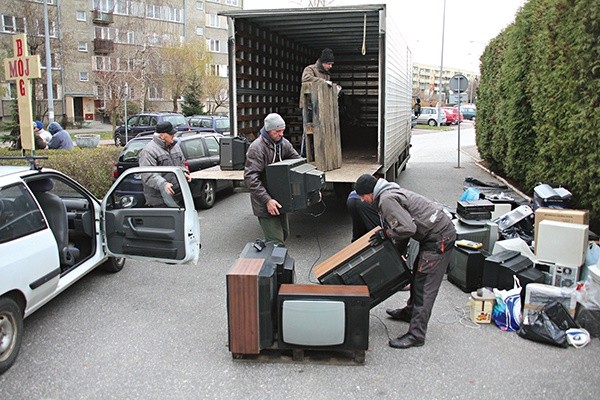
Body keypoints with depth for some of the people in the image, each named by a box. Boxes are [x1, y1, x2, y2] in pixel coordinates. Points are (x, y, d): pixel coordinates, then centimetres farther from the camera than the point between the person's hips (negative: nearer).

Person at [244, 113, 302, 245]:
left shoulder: (283, 143, 3)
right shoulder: (256, 148, -20)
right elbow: (250, 178, -25)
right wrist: (267, 200, -32)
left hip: (280, 199, 8)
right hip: (265, 204, -8)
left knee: (284, 234, 20)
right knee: (275, 241, -9)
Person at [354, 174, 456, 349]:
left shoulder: (387, 200, -19)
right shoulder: (390, 194, 14)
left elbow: (407, 228, -27)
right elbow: (405, 225, 21)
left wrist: (385, 234, -13)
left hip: (439, 238, -11)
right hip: (434, 235, 11)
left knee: (425, 285, -9)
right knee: (417, 275, 23)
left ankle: (416, 335, -5)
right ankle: (411, 312, 42)